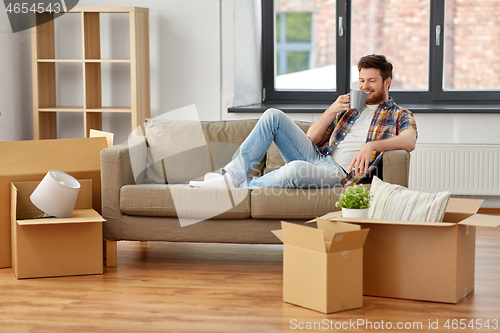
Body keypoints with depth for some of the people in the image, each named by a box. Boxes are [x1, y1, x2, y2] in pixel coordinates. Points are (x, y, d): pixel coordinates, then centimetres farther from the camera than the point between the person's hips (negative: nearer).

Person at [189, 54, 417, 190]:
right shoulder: (349, 107, 27)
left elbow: (409, 142, -13)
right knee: (273, 116, -11)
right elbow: (311, 139, 20)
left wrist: (372, 145, -28)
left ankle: (241, 187, -21)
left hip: (341, 172, -6)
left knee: (296, 168, -40)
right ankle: (233, 174, -18)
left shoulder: (400, 116, 11)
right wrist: (332, 111, 4)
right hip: (316, 157, 6)